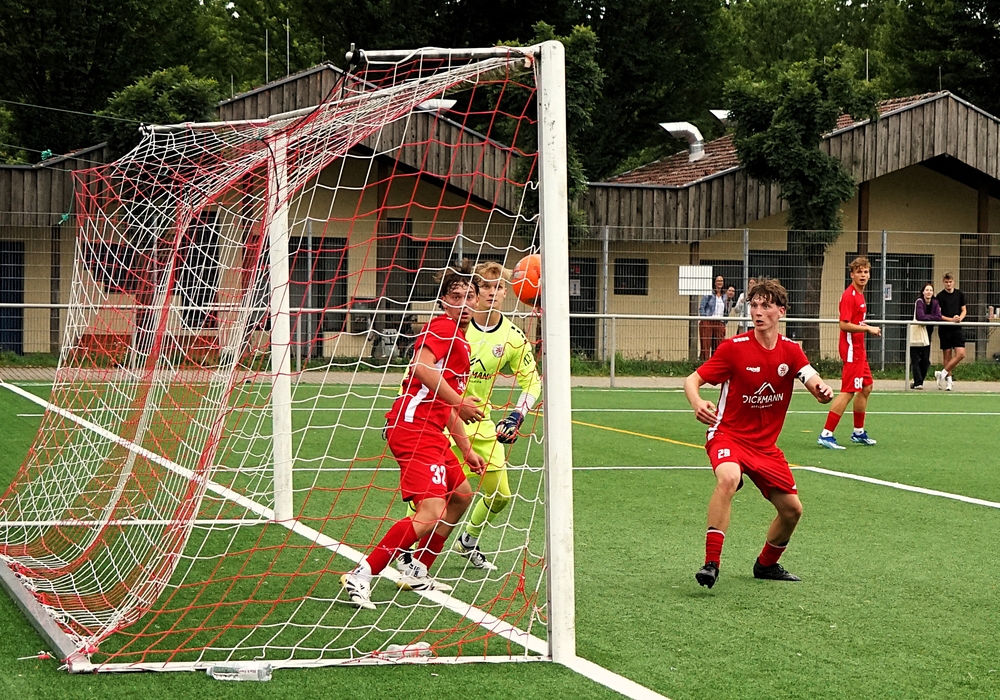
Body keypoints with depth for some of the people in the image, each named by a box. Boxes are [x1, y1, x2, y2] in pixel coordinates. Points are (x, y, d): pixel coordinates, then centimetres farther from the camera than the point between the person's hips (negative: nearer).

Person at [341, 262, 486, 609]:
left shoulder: (460, 341, 24)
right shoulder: (441, 327, -7)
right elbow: (421, 366, -27)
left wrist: (467, 449, 31)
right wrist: (459, 402, -22)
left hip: (431, 432, 11)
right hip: (414, 427, -11)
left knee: (461, 495, 25)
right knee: (431, 513, -21)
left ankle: (419, 573, 28)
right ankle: (361, 576, -19)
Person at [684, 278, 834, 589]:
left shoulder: (790, 350, 1)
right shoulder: (734, 347, -12)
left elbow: (814, 382, -12)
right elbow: (692, 380, -12)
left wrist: (822, 390, -38)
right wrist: (698, 403, -35)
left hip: (766, 444, 5)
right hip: (728, 435, -5)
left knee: (792, 508, 4)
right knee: (728, 478, -36)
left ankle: (766, 564, 33)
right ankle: (711, 563, -34)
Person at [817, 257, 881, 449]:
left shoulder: (859, 295, 13)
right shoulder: (849, 296, -16)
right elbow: (844, 325, -23)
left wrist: (867, 328, 9)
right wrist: (868, 328, -20)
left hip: (858, 350, 10)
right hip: (851, 350, -10)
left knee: (866, 388, 17)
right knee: (848, 391, -11)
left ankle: (858, 433, 28)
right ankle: (826, 434, -11)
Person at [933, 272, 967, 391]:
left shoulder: (960, 294, 8)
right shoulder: (940, 296, -1)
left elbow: (963, 310, 13)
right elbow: (938, 315, -5)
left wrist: (960, 318, -9)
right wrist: (951, 319, -19)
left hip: (957, 328, 2)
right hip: (945, 329, -2)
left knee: (961, 354, -11)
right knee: (947, 356, 0)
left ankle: (942, 373, -1)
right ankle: (948, 379, 10)